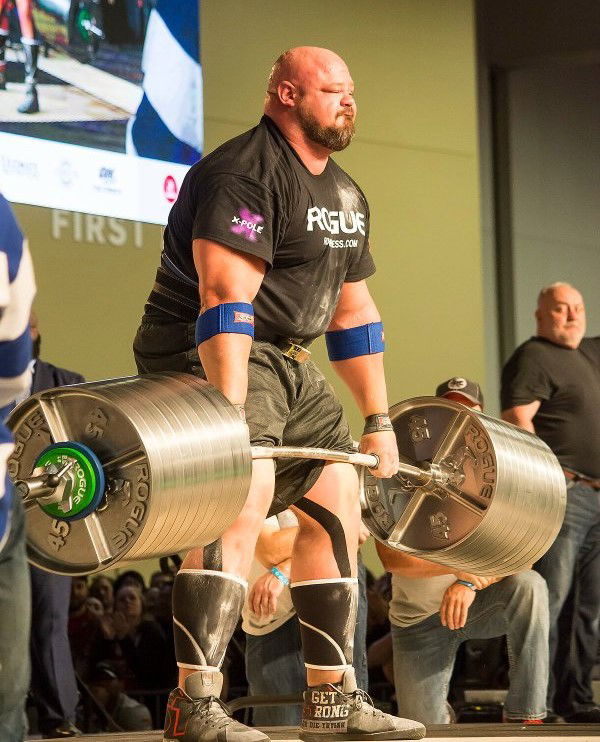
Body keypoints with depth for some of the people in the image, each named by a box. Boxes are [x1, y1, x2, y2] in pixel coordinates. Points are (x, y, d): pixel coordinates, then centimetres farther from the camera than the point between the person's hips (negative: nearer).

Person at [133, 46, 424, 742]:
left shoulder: (345, 196, 14)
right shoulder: (244, 174, -17)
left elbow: (353, 311, 18)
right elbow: (226, 298, -27)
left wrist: (378, 420, 16)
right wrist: (230, 412, -35)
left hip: (287, 363, 10)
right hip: (206, 354, -10)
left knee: (337, 499, 8)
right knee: (246, 490, -27)